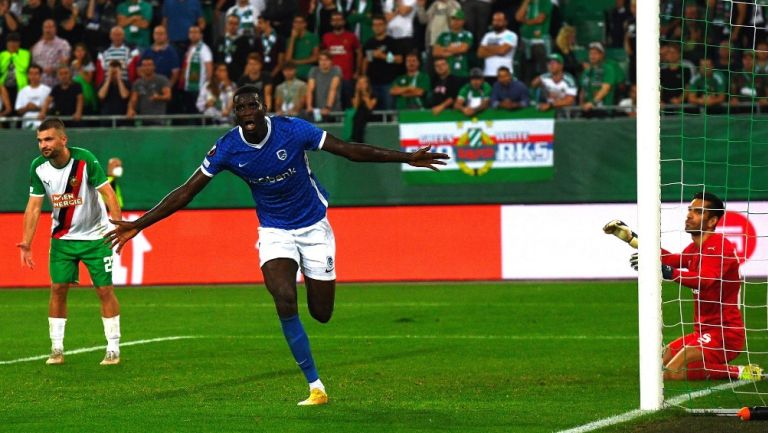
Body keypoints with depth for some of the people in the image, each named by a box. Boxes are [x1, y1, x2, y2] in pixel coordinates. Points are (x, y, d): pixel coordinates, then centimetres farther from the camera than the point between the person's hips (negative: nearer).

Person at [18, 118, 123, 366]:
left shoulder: (85, 160, -20)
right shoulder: (38, 167, -8)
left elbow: (108, 194, -19)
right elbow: (34, 207, -3)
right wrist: (26, 244, -10)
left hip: (95, 236, -3)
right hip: (62, 238, 3)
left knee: (105, 290, -4)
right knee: (58, 289, -3)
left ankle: (113, 350, 4)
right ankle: (57, 349, 5)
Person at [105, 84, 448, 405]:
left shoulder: (292, 130, -20)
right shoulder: (227, 149, -15)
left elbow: (349, 150, -14)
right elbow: (186, 192, -10)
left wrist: (406, 158, -16)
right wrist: (138, 225, -15)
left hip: (313, 226, 0)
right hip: (274, 231, 0)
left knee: (321, 313, 0)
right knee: (285, 300, -23)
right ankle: (316, 388, -14)